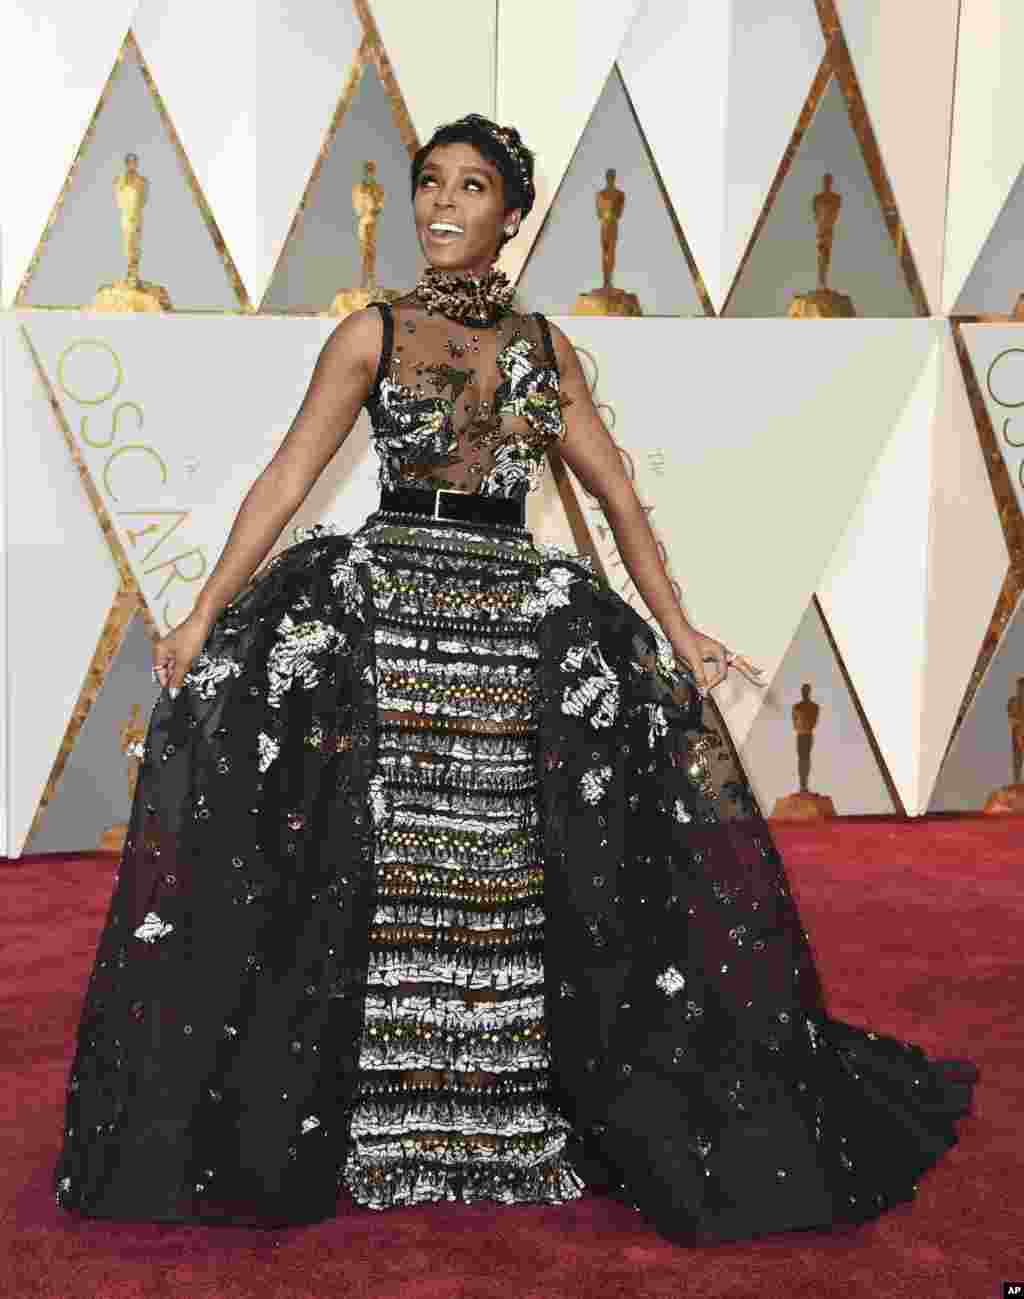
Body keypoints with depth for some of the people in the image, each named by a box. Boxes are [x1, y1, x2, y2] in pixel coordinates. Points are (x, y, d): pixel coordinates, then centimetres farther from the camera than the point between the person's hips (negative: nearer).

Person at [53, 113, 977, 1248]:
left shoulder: (545, 347, 12)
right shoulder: (373, 334, 5)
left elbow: (616, 494, 12)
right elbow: (286, 478, 1)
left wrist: (679, 633, 6)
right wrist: (204, 615, -5)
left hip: (519, 620, 2)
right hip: (383, 596, -1)